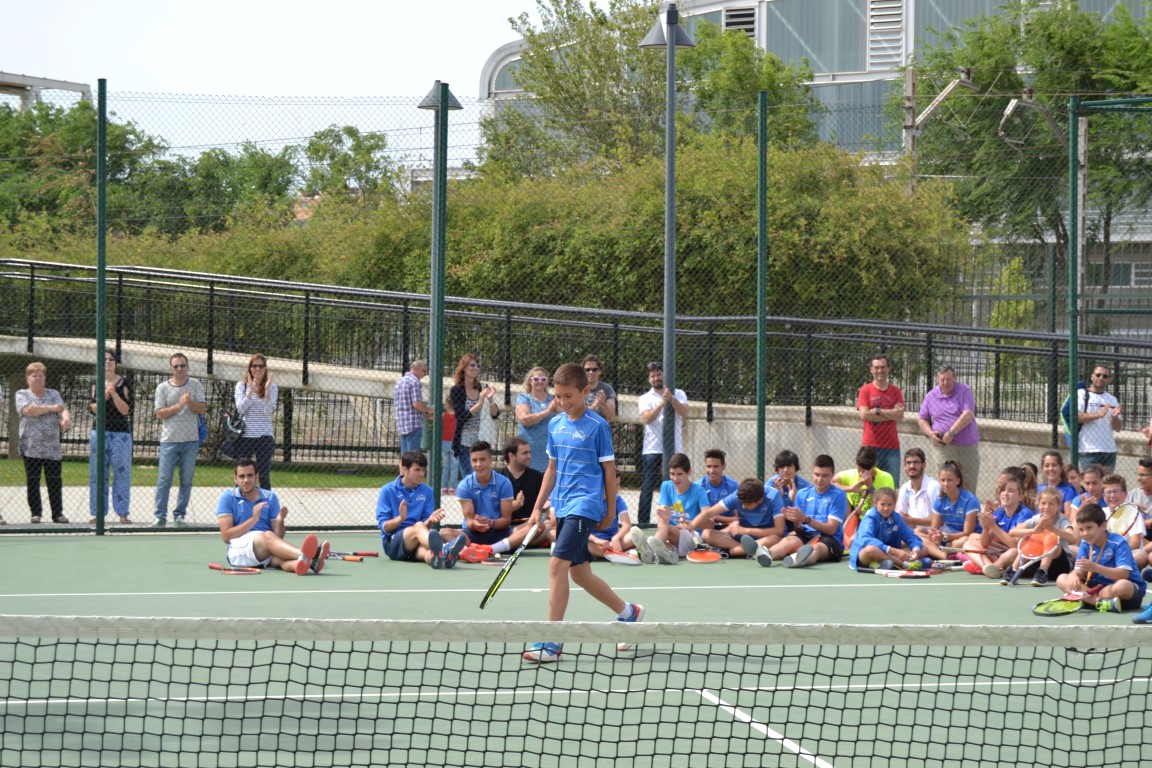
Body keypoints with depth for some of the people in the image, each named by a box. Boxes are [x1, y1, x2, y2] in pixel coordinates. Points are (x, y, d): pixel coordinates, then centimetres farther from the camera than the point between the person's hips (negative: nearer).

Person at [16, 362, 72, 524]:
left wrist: (66, 418, -24)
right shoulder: (22, 394, 6)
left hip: (52, 448, 2)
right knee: (33, 481, 0)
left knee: (55, 480, -1)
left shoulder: (54, 394, 16)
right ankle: (35, 513, 5)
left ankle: (57, 514, 3)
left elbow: (63, 409, 1)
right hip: (31, 447, -2)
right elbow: (28, 410, -13)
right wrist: (52, 408, -7)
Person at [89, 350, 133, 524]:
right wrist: (104, 397, -17)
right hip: (100, 431, 2)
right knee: (98, 472, 1)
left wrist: (114, 394, -16)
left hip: (121, 432, -2)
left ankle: (122, 513, -1)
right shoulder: (96, 383, 8)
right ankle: (97, 512, 4)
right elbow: (92, 408, -1)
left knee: (121, 471, -4)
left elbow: (125, 410, -5)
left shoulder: (123, 383, 2)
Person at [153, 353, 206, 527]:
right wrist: (179, 405, -13)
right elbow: (160, 413, -3)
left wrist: (190, 402, -19)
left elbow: (202, 409, 0)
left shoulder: (195, 385, 7)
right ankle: (160, 516, -4)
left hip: (191, 440, 1)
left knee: (186, 480, 3)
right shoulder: (163, 388, 4)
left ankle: (179, 514, 10)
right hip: (169, 440, -1)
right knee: (164, 479, -5)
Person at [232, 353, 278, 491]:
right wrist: (251, 390, -15)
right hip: (245, 436, 1)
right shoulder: (241, 385, 6)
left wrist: (266, 390, -18)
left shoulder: (272, 388, 4)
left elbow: (269, 411, -7)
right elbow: (240, 409, -5)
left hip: (264, 437, -1)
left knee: (264, 477, 1)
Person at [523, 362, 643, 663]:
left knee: (558, 564, -18)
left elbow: (609, 469, -3)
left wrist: (610, 510, -1)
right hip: (563, 507, 8)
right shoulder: (555, 424, 10)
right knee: (579, 572, 13)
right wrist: (538, 507, 15)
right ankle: (628, 612, 35)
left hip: (585, 506, -8)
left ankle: (551, 642, -17)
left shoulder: (597, 426, -8)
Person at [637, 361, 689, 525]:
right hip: (652, 450, -1)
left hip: (674, 448, 1)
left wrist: (672, 399, -20)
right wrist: (662, 402, -21)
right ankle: (642, 522, -1)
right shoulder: (645, 399, 7)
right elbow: (647, 418, -11)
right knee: (647, 488, -3)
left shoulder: (679, 395, 10)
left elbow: (685, 414, -7)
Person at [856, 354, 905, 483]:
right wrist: (890, 414, -7)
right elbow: (864, 415, -9)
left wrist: (877, 411, -9)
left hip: (892, 445, 2)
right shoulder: (865, 390, 3)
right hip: (871, 444, -2)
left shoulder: (895, 391, 9)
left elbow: (900, 415, -4)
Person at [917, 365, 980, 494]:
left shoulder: (964, 391, 0)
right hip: (944, 446, 0)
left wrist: (951, 433, -17)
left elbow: (968, 415, -11)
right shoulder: (931, 396, 8)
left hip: (968, 445, 0)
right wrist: (930, 433, -2)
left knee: (970, 484, 3)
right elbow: (921, 418, 17)